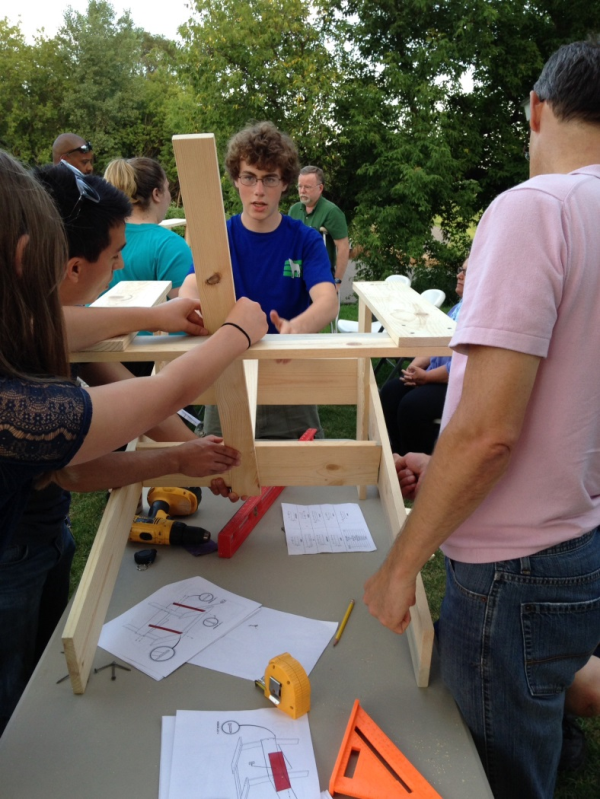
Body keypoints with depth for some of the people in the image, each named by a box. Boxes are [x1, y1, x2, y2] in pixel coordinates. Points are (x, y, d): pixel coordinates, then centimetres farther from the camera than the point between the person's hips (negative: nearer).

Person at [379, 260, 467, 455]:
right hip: (437, 374, 10)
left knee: (412, 405, -26)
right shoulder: (461, 306, 13)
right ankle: (401, 457, 9)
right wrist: (416, 365, -2)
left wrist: (426, 377, -17)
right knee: (391, 392, -2)